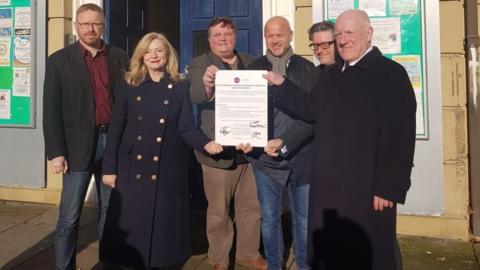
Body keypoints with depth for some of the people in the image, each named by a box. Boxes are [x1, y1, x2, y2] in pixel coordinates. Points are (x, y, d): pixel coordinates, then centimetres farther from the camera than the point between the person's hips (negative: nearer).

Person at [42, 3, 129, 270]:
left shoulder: (119, 57, 8)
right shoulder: (59, 60, 1)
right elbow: (51, 110, -2)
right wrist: (56, 152, -8)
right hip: (79, 145, -2)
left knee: (110, 209, 12)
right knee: (69, 216, 0)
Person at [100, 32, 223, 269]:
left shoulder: (180, 88, 3)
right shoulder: (128, 86, 3)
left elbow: (187, 127, -4)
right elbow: (115, 129, 3)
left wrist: (206, 144, -23)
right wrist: (109, 167, 0)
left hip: (168, 169, 0)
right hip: (132, 169, 0)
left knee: (164, 225, 7)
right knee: (131, 226, 4)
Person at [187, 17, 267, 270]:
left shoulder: (251, 62, 11)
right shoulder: (199, 64, -1)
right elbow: (196, 96, -19)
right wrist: (207, 84, -42)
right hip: (219, 149, -4)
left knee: (252, 206, 14)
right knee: (218, 210, 6)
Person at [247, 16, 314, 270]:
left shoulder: (306, 68, 0)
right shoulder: (254, 68, 4)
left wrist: (285, 143, -17)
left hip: (301, 156, 0)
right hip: (265, 156, 1)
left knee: (304, 220, 10)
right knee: (269, 219, 12)